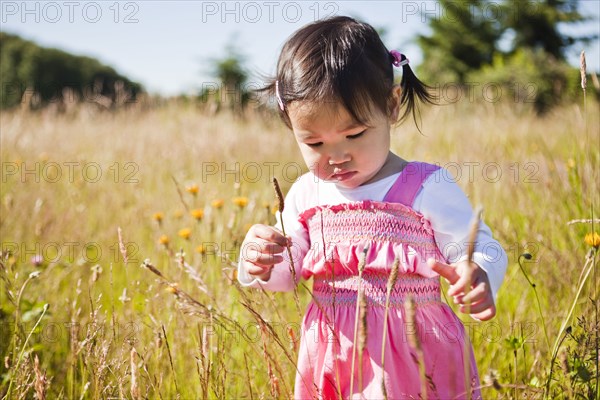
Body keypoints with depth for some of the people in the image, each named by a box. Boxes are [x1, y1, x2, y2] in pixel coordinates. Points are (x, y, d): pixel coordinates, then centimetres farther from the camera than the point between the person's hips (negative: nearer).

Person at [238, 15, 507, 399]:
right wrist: (260, 265, -9)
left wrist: (478, 275, -31)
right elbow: (288, 272, 13)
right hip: (332, 357, 4)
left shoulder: (428, 188, -10)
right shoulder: (305, 195, 3)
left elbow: (483, 249, -8)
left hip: (416, 358, -3)